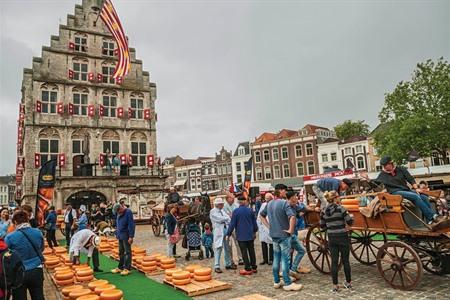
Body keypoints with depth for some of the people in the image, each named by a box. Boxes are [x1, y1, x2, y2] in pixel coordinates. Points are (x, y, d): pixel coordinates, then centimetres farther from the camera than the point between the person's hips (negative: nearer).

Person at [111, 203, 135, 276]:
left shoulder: (128, 212, -16)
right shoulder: (118, 213, 8)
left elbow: (131, 225, -18)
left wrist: (131, 237, -19)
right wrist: (117, 233, 14)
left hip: (126, 236, -8)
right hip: (120, 235, 8)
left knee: (127, 252, 0)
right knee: (121, 252, 15)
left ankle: (127, 268, 6)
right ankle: (120, 267, 25)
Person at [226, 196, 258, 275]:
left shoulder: (236, 211, -11)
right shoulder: (250, 210, 1)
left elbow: (232, 224, -10)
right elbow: (254, 222, 10)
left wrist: (228, 234, -1)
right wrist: (255, 231, 25)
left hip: (241, 236, -4)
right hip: (250, 235, 4)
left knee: (244, 252, 1)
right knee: (251, 251, 13)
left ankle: (248, 269, 3)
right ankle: (253, 267, 20)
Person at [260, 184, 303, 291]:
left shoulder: (269, 204, 8)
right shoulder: (284, 203, -16)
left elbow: (262, 216, 18)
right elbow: (292, 216, -28)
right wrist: (291, 229, -18)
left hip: (273, 235, 7)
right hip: (283, 235, -7)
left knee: (276, 258, 14)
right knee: (285, 259, -1)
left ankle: (276, 281, 21)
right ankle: (288, 283, 6)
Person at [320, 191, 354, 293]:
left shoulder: (324, 211, 1)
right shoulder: (340, 208, -12)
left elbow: (322, 225, 7)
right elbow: (349, 222, -10)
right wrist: (351, 216, 10)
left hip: (331, 239, 3)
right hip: (343, 237, -3)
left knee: (334, 262, 8)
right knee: (345, 261, 11)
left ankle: (335, 286, 12)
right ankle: (348, 283, 26)